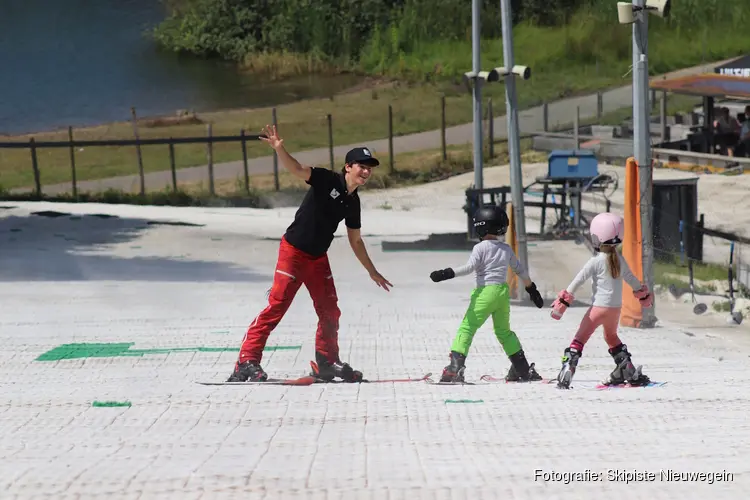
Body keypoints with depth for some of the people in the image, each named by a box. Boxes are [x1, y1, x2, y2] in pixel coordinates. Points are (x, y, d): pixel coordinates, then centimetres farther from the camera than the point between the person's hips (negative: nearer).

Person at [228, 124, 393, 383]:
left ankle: (326, 363, 26)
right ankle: (247, 361, -12)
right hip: (293, 251, -7)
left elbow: (355, 241, 19)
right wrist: (279, 149, -46)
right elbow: (297, 169, -27)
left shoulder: (353, 202, 8)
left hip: (319, 258, 7)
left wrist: (373, 272, 23)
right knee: (277, 305, -13)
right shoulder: (328, 180, -11)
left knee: (330, 311, 11)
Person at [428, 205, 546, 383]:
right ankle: (523, 369, 22)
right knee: (504, 331, 21)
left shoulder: (480, 247, -6)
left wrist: (447, 273, -23)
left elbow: (470, 267, -19)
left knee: (467, 328, -6)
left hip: (485, 291, -6)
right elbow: (520, 270, 21)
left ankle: (455, 367, -19)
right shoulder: (506, 249, 12)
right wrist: (532, 289, 31)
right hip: (503, 291, 6)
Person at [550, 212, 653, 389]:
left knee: (580, 338, -5)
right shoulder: (620, 260, 5)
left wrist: (562, 302, -12)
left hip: (599, 306, -6)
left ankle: (567, 370, -19)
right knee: (611, 336, 28)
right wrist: (645, 295, 35)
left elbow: (578, 281, -13)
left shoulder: (596, 261, -12)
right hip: (616, 307, 6)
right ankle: (628, 371, 27)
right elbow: (632, 279, 18)